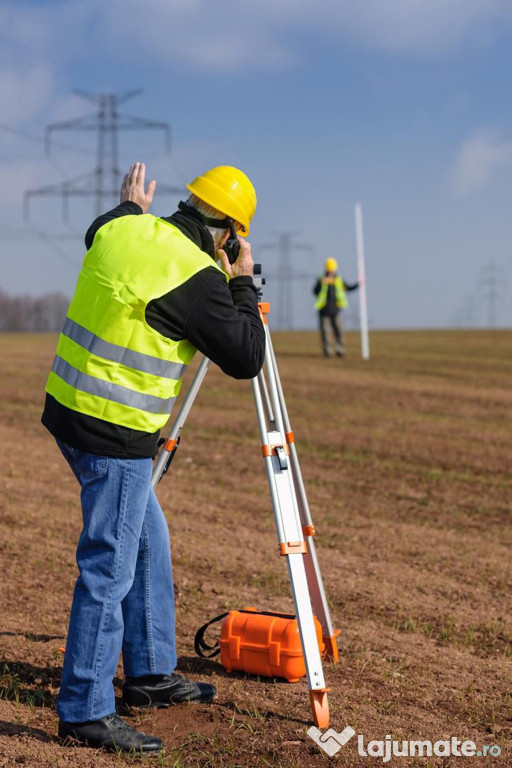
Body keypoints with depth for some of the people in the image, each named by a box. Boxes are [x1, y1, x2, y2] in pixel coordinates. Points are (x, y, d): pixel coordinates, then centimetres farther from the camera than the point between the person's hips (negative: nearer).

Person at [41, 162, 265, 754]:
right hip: (114, 433, -9)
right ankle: (85, 711, 8)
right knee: (110, 566, -1)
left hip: (71, 410, 9)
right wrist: (242, 283, 0)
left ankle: (151, 673, 32)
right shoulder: (196, 276, -18)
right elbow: (245, 359, -9)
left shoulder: (122, 230, 5)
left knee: (150, 544, 20)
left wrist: (129, 207, 47)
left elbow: (98, 234, 31)